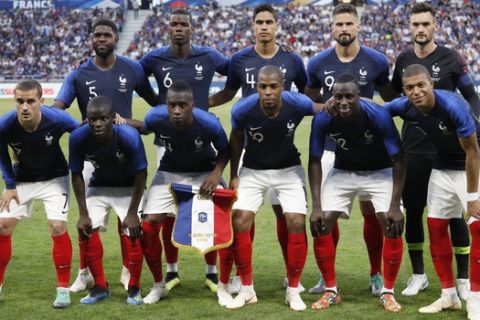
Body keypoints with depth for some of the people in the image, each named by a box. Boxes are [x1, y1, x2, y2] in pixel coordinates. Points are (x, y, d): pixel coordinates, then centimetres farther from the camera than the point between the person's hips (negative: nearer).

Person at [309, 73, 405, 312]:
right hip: (342, 172, 2)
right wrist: (316, 206, -17)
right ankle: (331, 291, 7)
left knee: (393, 227, -15)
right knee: (321, 225, -9)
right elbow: (315, 161, -12)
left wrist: (395, 205, -26)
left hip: (380, 173, -2)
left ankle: (387, 292, 1)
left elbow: (398, 160, -22)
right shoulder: (323, 119, -24)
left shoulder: (378, 115, -30)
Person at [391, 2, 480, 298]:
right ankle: (419, 274, 22)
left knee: (454, 213, 2)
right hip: (413, 149, 4)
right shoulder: (403, 60, 6)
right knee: (413, 212, 9)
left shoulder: (450, 59, -5)